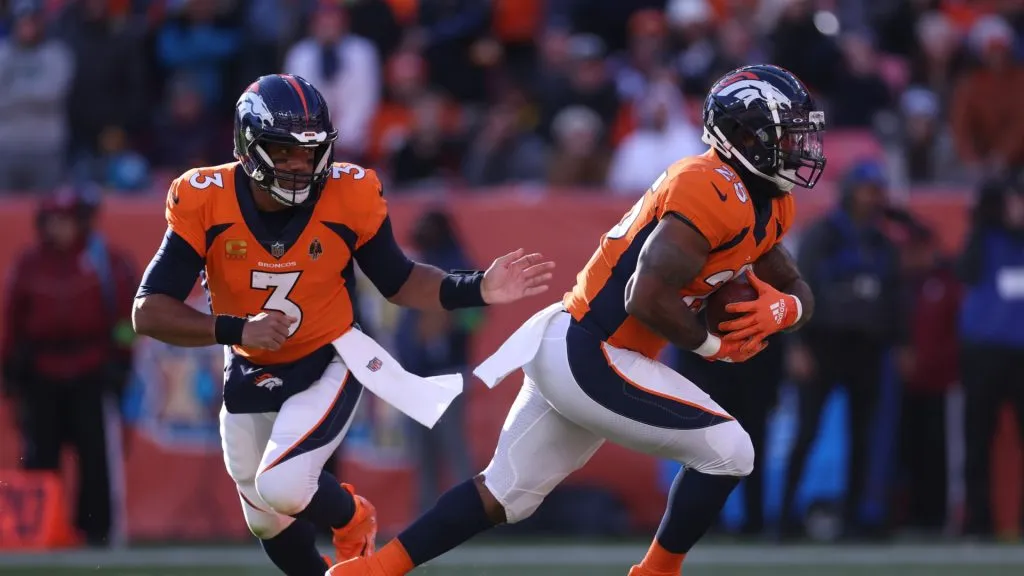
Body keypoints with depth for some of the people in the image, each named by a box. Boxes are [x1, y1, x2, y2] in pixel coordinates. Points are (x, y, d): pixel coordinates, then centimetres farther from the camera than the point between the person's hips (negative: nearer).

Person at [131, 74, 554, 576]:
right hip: (249, 377, 2)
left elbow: (398, 281, -5)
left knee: (282, 487, -24)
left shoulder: (350, 198, -22)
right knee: (269, 521, 17)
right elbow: (149, 312, -25)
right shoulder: (204, 203, -24)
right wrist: (235, 330, -38)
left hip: (327, 365, -2)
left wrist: (477, 290, -19)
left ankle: (351, 520, 10)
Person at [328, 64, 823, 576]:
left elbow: (799, 295, 19)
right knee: (726, 451, -9)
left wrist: (780, 309, -5)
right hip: (589, 359, -10)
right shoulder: (713, 192, -20)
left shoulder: (766, 206, 11)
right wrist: (711, 345, -11)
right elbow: (647, 298, -27)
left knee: (506, 495, 16)